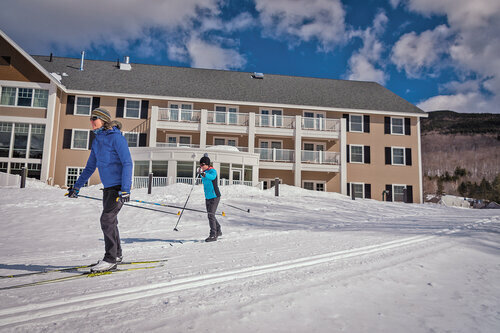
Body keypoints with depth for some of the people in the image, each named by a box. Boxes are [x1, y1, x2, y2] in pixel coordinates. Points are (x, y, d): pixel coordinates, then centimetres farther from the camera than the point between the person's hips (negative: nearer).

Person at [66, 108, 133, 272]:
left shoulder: (116, 137, -12)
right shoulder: (97, 140, 13)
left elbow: (127, 163, -19)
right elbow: (90, 167, 20)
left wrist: (125, 189, -26)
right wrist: (76, 187, 17)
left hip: (119, 186, -9)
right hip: (108, 187, 9)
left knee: (107, 219, -12)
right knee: (109, 220, 14)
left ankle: (110, 259, -2)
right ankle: (117, 254, 28)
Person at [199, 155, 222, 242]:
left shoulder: (212, 171, -17)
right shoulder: (203, 172, 5)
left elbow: (212, 177, -42)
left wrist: (204, 174, -56)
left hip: (215, 197, -9)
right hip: (207, 197, 9)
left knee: (211, 215, -14)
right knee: (210, 215, 15)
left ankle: (213, 235, -9)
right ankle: (218, 231, 33)